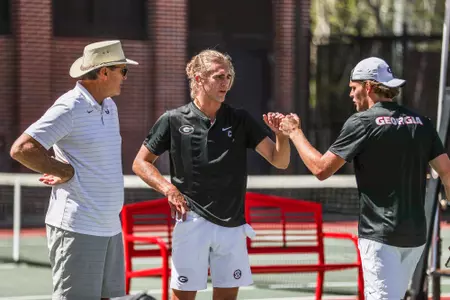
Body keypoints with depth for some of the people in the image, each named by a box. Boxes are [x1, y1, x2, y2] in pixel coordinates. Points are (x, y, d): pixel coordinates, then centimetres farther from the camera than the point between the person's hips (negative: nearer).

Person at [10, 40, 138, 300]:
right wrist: (68, 172, -13)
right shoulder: (70, 108, -13)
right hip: (77, 228, -9)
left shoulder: (109, 107, 15)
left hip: (110, 227, 9)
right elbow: (22, 149, -18)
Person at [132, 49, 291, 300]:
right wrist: (168, 188, -10)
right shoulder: (174, 120, 0)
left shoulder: (240, 120, 5)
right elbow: (140, 163, 6)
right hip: (193, 221, -3)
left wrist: (282, 134, -19)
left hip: (232, 225, 3)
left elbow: (280, 161, 2)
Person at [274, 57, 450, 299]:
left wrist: (295, 133, 5)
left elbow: (321, 169, -8)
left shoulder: (361, 123, -8)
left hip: (380, 235, -6)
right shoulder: (421, 123, 8)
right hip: (416, 235, 6)